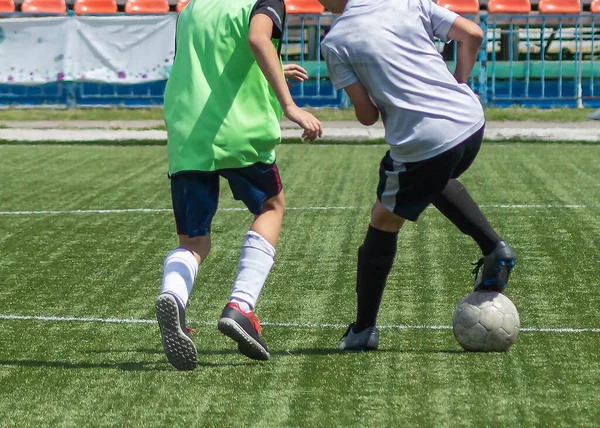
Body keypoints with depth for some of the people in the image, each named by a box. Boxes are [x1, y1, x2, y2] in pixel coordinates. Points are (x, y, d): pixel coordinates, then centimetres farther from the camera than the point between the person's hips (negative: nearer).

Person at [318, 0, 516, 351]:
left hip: (421, 143, -5)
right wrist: (457, 87, 15)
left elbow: (367, 115, -3)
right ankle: (494, 249, 22)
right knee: (437, 182, 37)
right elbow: (472, 35, 4)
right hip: (472, 123, 5)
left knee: (383, 225, 15)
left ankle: (363, 330, 24)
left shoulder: (334, 42, -2)